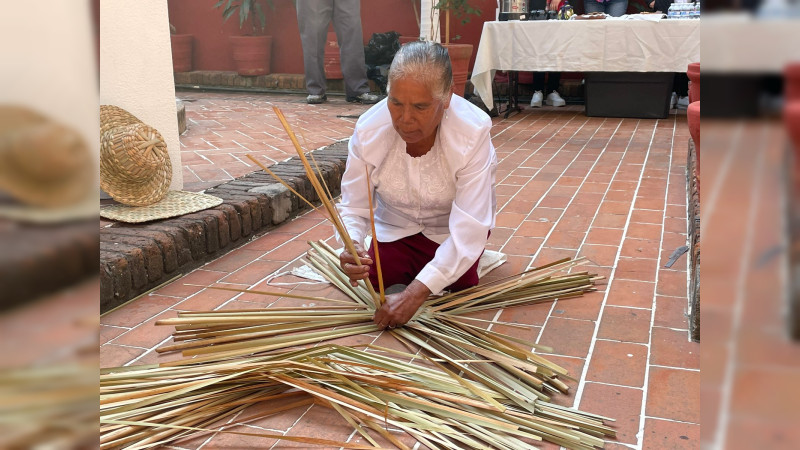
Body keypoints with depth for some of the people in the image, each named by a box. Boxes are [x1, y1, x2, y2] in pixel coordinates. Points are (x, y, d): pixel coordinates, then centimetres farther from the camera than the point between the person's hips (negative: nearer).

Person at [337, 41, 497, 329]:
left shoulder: (473, 134, -37)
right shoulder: (369, 129, -30)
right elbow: (353, 208, -22)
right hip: (396, 224, 2)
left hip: (450, 225, -2)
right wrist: (352, 248, -47)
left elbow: (469, 229, -40)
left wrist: (416, 293, -47)